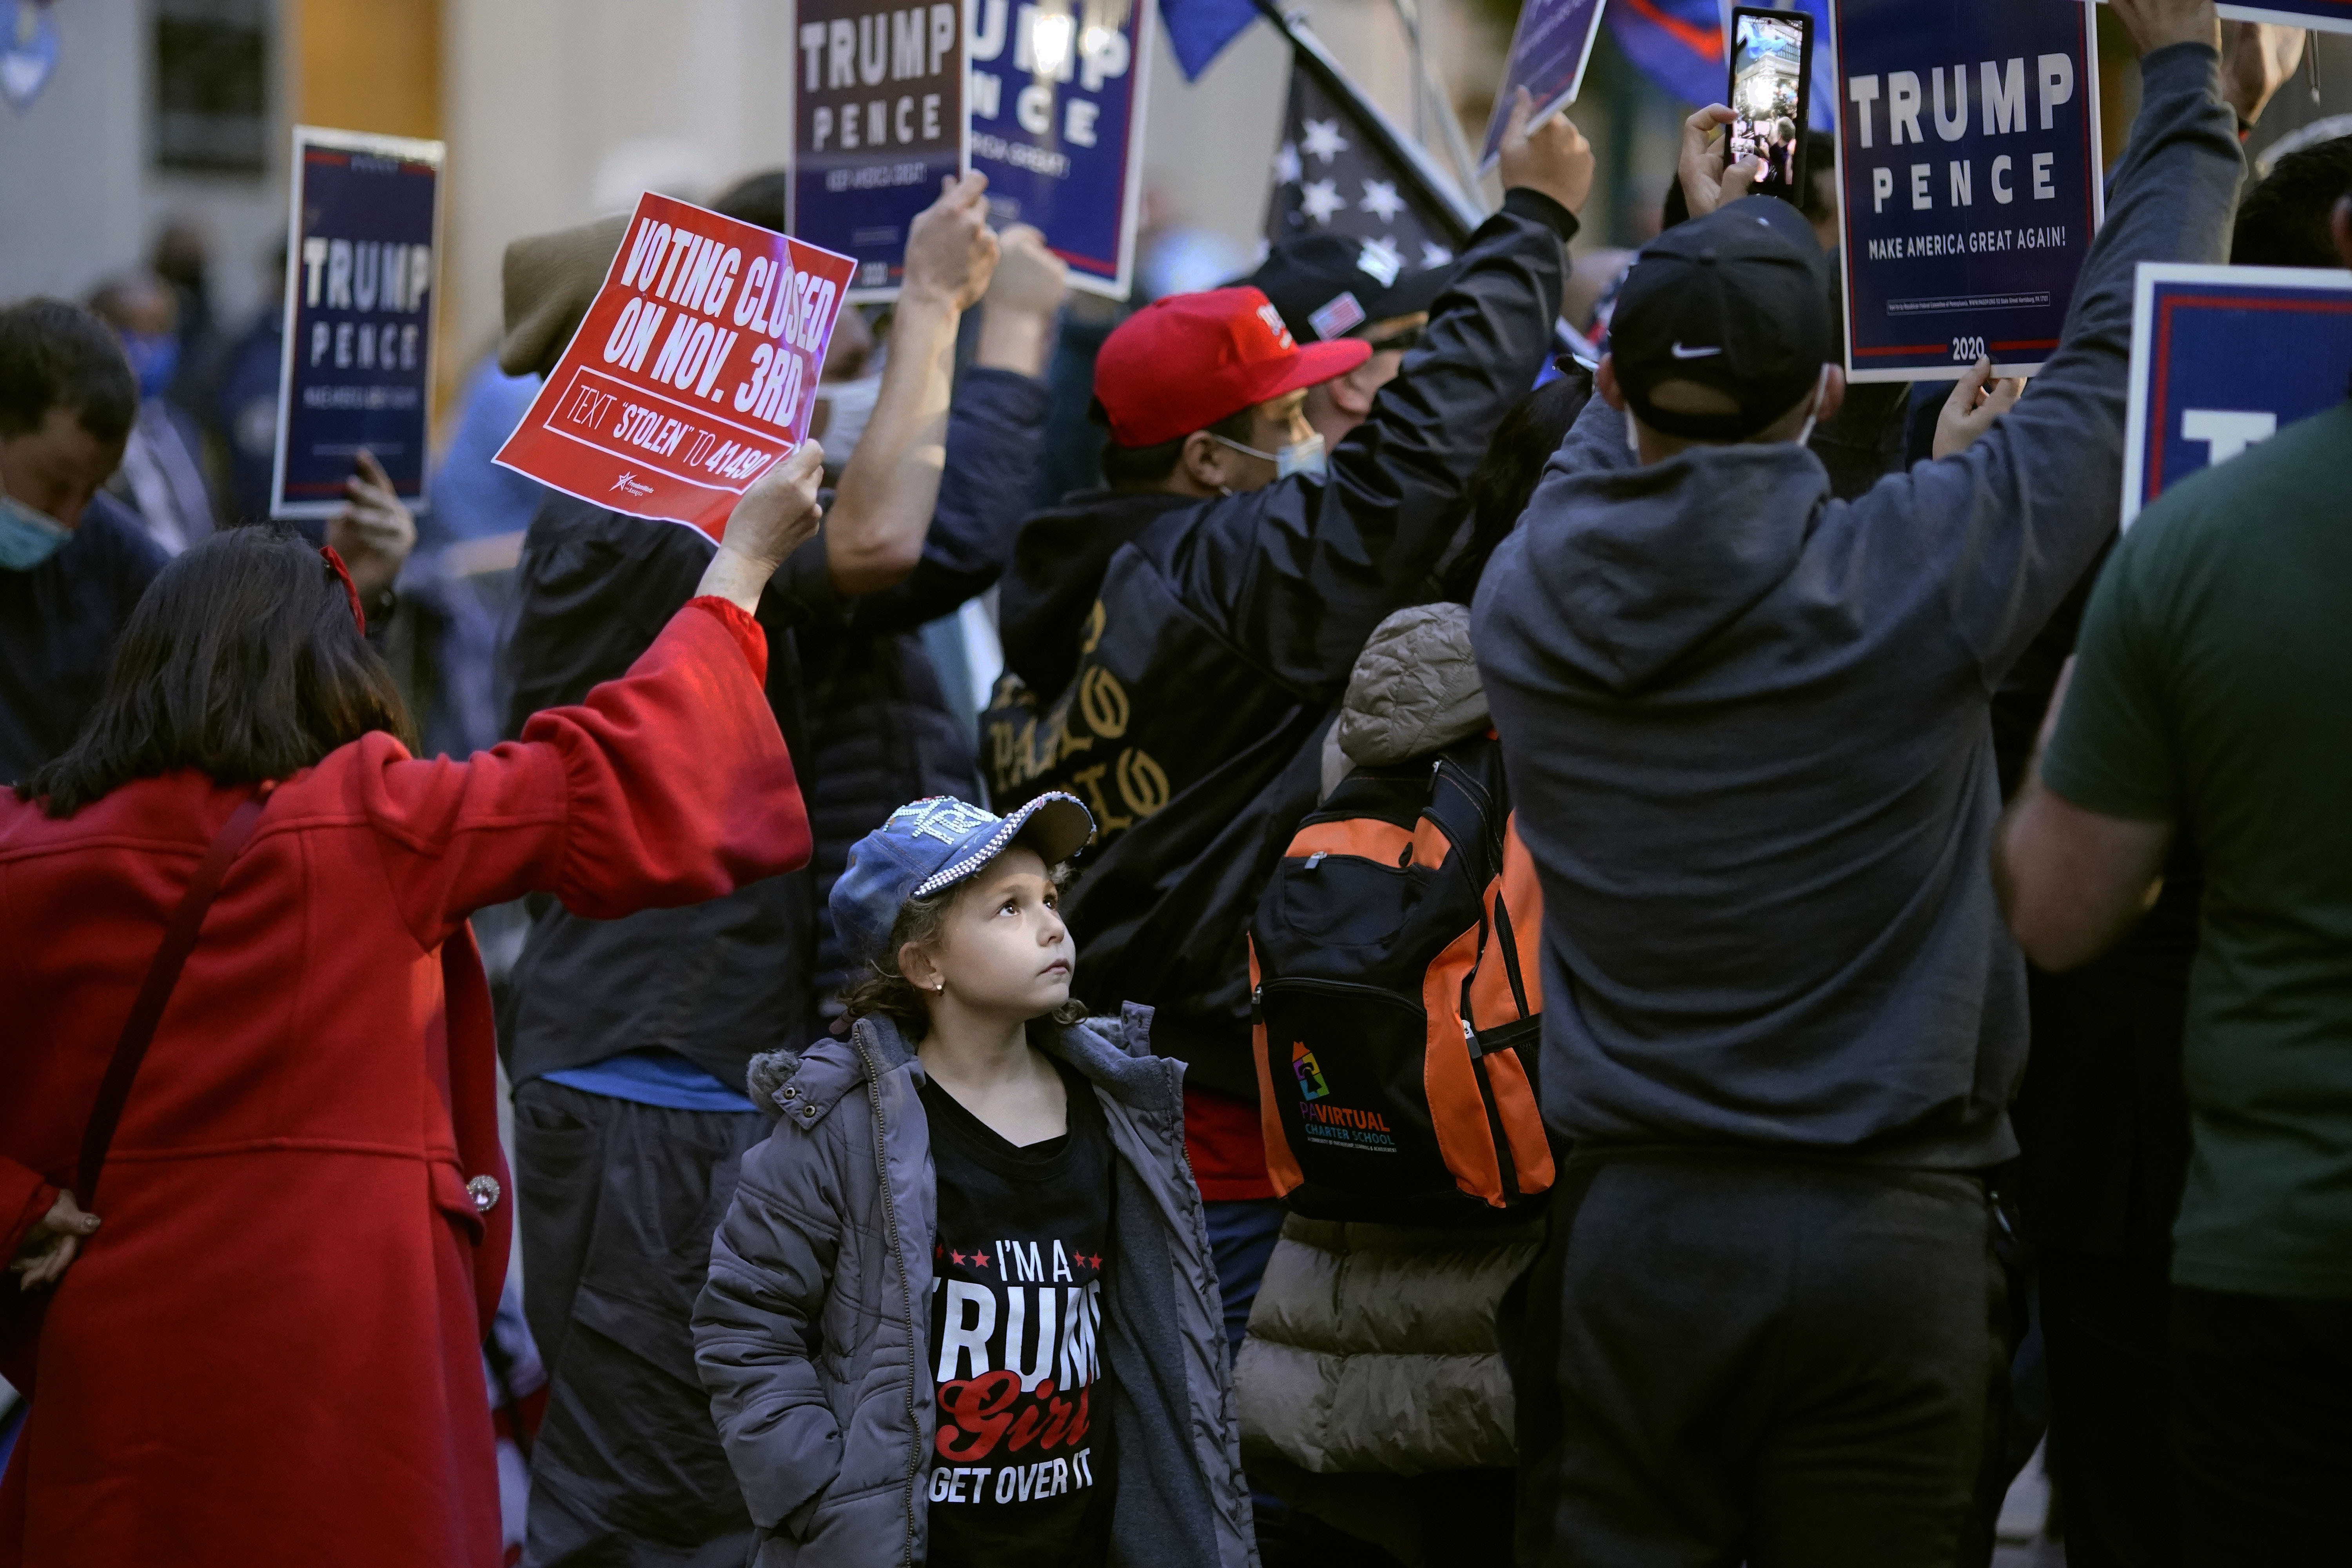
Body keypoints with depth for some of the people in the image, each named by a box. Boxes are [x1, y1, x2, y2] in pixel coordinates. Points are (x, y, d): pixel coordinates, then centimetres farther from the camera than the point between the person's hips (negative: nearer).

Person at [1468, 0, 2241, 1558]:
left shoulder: (1528, 592, -2)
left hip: (1626, 1234, 3)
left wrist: (1697, 236, 37)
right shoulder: (1914, 572, -11)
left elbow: (1618, 439, 22)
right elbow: (2119, 358, 2)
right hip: (1889, 1237, -3)